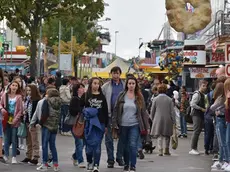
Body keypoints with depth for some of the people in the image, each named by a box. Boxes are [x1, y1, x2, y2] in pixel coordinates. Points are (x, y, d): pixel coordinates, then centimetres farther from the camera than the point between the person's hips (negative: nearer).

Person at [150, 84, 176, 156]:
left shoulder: (155, 99, -4)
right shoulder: (169, 100, -2)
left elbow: (152, 111, 2)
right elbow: (172, 112, -2)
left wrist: (152, 119, 16)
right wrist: (173, 121, 3)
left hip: (158, 120, -1)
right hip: (167, 120, 1)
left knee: (159, 136, 4)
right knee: (167, 135, 15)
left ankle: (160, 150, -4)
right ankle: (166, 150, 21)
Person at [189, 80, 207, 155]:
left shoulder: (203, 95, 17)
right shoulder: (197, 94, -12)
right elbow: (192, 104, -21)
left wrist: (205, 109, 8)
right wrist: (202, 109, -19)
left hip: (201, 115, 9)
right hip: (196, 115, -9)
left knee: (198, 132, 11)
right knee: (196, 131, -10)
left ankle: (195, 148, 16)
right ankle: (193, 149, -8)